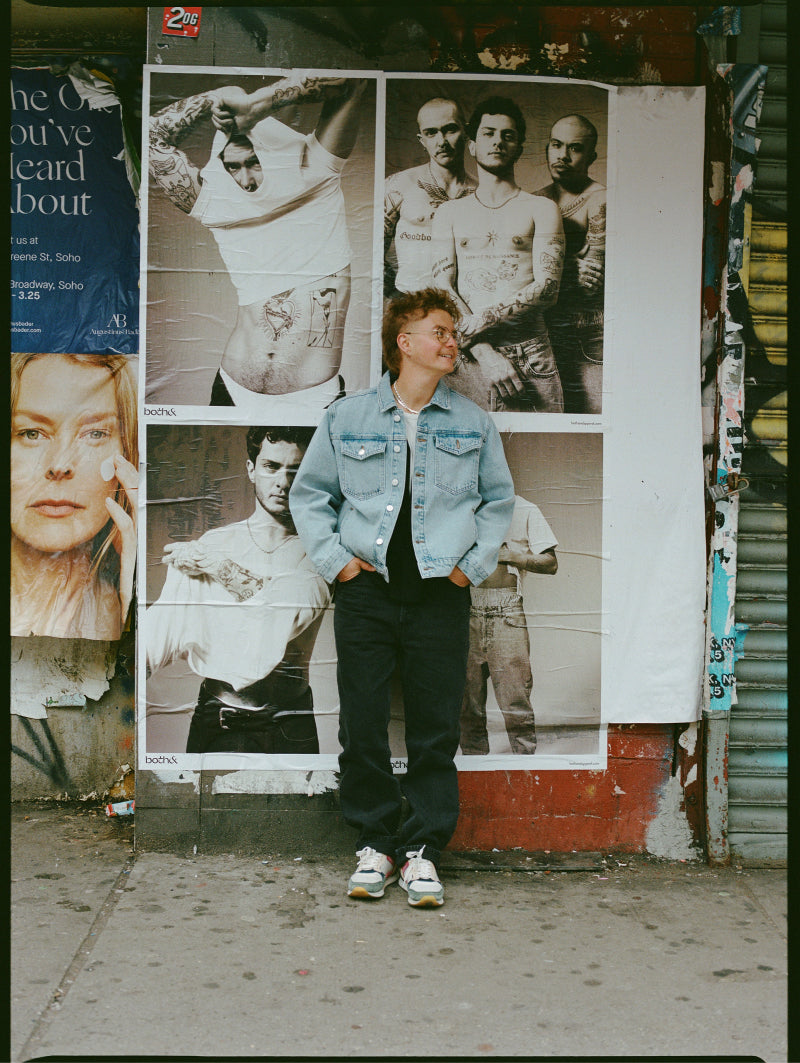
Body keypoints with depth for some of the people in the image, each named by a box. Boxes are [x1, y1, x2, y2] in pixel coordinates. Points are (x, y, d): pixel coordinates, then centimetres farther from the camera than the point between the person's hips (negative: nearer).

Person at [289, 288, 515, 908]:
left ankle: (423, 850, 14)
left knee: (436, 733, 2)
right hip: (366, 595, 0)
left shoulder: (474, 425, 10)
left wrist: (473, 564, 6)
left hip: (441, 597, 1)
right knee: (362, 728, 3)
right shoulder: (346, 418, 7)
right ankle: (375, 845, 18)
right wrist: (334, 559, 2)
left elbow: (499, 500, 17)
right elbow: (308, 494, 13)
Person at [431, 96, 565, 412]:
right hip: (467, 360, 1)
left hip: (531, 358, -1)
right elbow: (442, 289, 3)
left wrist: (480, 322, -14)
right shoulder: (449, 213, 16)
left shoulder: (542, 210, 11)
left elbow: (547, 288, -2)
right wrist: (485, 353, -12)